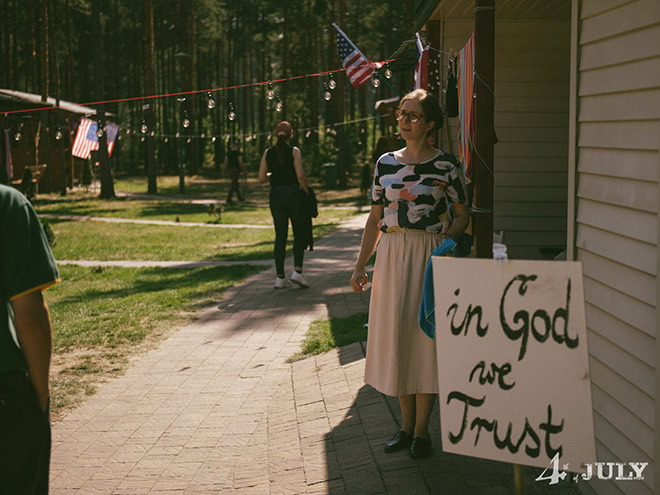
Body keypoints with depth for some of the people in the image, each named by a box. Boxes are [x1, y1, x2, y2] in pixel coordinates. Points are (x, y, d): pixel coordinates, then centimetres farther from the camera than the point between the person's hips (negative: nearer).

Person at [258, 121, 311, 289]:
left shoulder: (268, 152, 5)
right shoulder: (294, 151, -5)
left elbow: (261, 178, 3)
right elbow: (300, 176, -13)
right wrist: (307, 192, 1)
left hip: (276, 196, 3)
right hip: (294, 193, -3)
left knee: (280, 237, 7)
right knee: (299, 234, 6)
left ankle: (280, 277, 5)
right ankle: (297, 271, -7)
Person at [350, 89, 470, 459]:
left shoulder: (446, 165, -3)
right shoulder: (386, 163, 9)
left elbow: (462, 215, 2)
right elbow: (375, 220, 13)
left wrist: (446, 243, -16)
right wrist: (361, 264, 7)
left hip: (429, 258, -4)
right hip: (392, 257, 4)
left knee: (425, 336, -1)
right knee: (395, 337, 7)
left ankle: (422, 431, 9)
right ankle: (407, 425, 20)